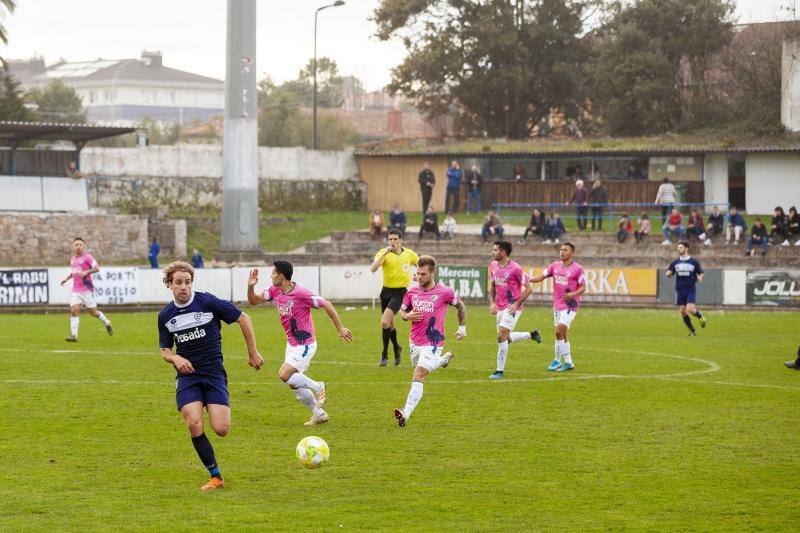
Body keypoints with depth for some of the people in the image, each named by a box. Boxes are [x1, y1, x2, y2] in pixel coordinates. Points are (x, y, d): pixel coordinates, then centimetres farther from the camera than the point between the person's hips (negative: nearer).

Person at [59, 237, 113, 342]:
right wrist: (67, 278, 15)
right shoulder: (72, 259, 14)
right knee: (74, 311, -11)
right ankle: (73, 335, -14)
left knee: (92, 312, 4)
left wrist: (86, 272, -27)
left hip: (87, 290, -5)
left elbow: (97, 268, -15)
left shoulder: (87, 257, -7)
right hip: (75, 291, 5)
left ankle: (107, 323, 32)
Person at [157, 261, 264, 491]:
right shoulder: (165, 315, 3)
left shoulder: (208, 302, -9)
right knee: (194, 424, -21)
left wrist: (253, 353, 3)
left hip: (214, 373, -2)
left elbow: (243, 319, 0)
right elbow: (165, 350, 15)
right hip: (187, 376, 2)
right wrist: (175, 358, -9)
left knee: (221, 429, -14)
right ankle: (216, 477, -6)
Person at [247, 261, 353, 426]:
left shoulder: (301, 293, -22)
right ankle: (319, 414, 24)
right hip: (291, 344, 8)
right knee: (294, 384, 10)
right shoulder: (274, 291, 1)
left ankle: (317, 387, 0)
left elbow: (327, 305, -15)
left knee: (284, 375, -20)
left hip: (304, 345, -8)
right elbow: (254, 301, 10)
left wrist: (340, 329, -11)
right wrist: (250, 287, -11)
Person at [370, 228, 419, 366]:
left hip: (400, 292, -2)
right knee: (389, 324, 16)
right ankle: (396, 347, 45)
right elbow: (373, 268, -24)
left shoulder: (409, 254, 0)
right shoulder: (384, 253, -7)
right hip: (386, 291, 2)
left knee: (385, 321, -19)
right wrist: (384, 253, -29)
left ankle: (385, 354, -6)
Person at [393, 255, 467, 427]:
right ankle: (444, 359, 56)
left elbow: (460, 306, 7)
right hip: (414, 342, 6)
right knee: (420, 372, 27)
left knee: (418, 377, -18)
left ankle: (406, 414, -25)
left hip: (432, 343, -6)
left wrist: (462, 327, 10)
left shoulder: (445, 292, -11)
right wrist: (408, 316, -9)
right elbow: (402, 311, 14)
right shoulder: (411, 293, -1)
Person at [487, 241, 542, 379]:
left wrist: (516, 304, -18)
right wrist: (492, 303, 2)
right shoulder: (493, 265, 3)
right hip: (499, 308, 8)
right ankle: (532, 335, 37)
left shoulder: (515, 268, -18)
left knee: (501, 336, -15)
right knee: (506, 338, 14)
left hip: (512, 308, -8)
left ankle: (500, 371, -7)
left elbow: (529, 288, -12)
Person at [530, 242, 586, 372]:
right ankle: (568, 363, 20)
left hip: (569, 305, -6)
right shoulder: (555, 266, 7)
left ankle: (558, 360, -3)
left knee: (559, 332, -16)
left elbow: (583, 287, -5)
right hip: (557, 305, 6)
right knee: (562, 335, 11)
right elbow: (541, 277, 4)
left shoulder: (577, 269, -8)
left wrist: (573, 294, -24)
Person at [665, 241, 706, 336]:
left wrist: (699, 277, -17)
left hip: (691, 289, -4)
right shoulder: (675, 262, 8)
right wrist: (669, 273, -12)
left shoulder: (694, 262, -1)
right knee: (683, 311, 1)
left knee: (690, 309, -18)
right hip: (680, 289, 4)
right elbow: (668, 274, 12)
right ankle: (692, 331, 14)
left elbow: (700, 273, 6)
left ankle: (700, 317, 15)